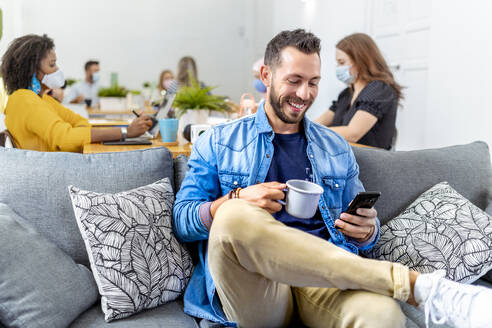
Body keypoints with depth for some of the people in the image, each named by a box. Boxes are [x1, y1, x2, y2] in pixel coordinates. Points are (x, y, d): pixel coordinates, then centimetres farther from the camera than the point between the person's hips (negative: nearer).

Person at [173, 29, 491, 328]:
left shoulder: (337, 147, 21)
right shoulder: (218, 142, 13)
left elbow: (363, 233, 22)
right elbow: (181, 221, 5)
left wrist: (367, 230, -4)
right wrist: (236, 200, -14)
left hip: (323, 278, 0)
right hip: (253, 288, 1)